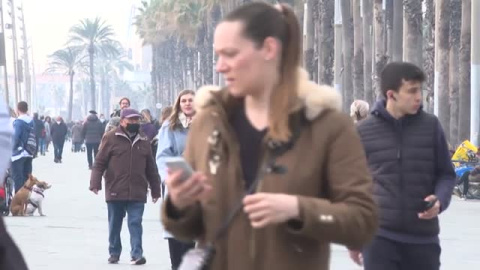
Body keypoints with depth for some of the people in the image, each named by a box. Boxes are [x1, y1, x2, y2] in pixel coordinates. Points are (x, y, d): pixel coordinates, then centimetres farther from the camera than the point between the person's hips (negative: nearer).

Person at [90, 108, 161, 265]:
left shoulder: (143, 141, 11)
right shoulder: (111, 138, 0)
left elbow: (151, 169, 16)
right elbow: (99, 162, -2)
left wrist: (155, 190, 16)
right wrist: (95, 183, -11)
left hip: (137, 193, 2)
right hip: (115, 192, -1)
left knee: (135, 223, -4)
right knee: (114, 225, 9)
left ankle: (137, 254, -3)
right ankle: (114, 253, 22)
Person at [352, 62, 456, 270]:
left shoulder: (431, 126, 1)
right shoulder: (364, 131, -1)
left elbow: (446, 173, 9)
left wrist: (440, 199, -13)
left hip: (423, 236, 2)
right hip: (379, 235, -2)